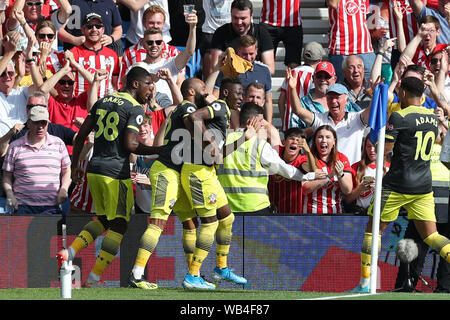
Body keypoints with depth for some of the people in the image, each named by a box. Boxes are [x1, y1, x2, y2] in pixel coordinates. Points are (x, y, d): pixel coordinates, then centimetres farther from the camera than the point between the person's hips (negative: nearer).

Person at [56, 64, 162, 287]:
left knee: (103, 219, 22)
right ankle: (94, 277, -1)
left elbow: (81, 136, 13)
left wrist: (74, 166, 20)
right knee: (118, 225, 3)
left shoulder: (102, 102, 13)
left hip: (94, 169, 7)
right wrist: (159, 151, -7)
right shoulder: (135, 108, -8)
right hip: (116, 173, -7)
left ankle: (69, 252, 3)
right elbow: (130, 145, -17)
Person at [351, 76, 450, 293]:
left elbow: (382, 150, -14)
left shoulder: (399, 117, -12)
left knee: (373, 230, 8)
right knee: (430, 235, 5)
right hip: (423, 186, 6)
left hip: (397, 186, -6)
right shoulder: (432, 117, 9)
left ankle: (365, 284, 7)